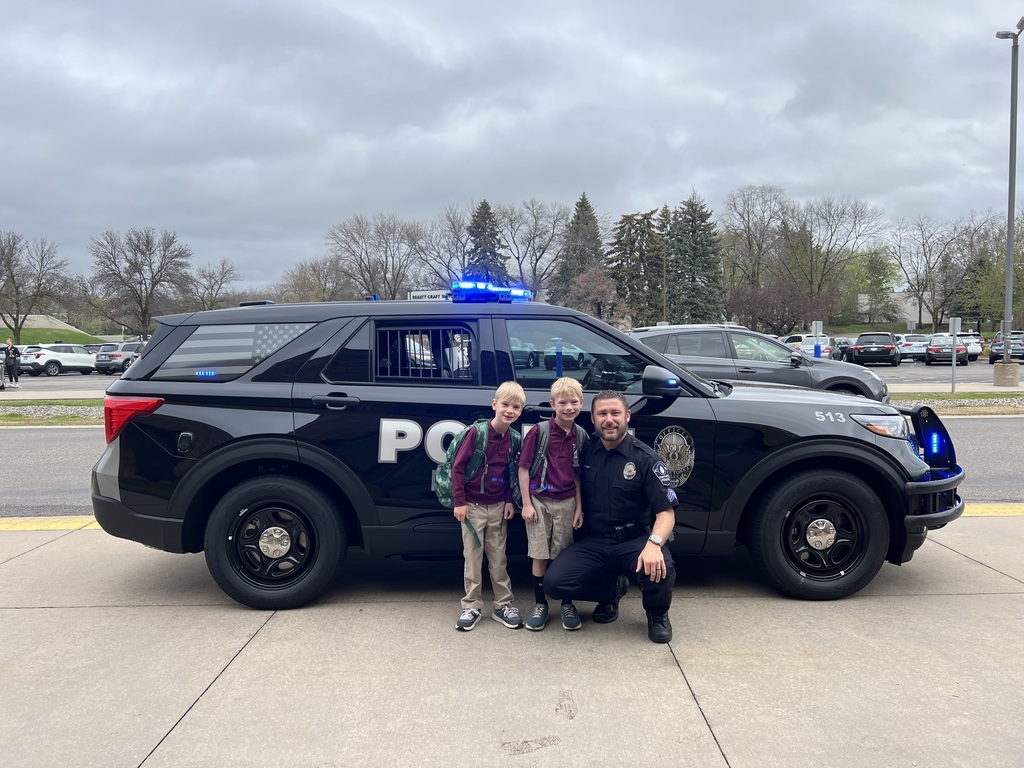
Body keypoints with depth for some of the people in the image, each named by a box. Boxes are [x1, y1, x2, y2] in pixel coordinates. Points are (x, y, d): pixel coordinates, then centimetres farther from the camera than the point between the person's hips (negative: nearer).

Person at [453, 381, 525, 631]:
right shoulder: (477, 432, -15)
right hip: (473, 506, -4)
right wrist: (459, 502, -14)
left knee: (498, 558, 12)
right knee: (473, 558, 6)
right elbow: (457, 466, -13)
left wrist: (509, 500, 4)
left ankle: (503, 605, 20)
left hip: (498, 507, 4)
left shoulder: (514, 438, 0)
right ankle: (471, 606, 15)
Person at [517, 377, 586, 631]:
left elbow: (577, 475, 9)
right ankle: (540, 605, 18)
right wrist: (526, 504, -9)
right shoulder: (539, 431, -10)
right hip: (539, 501, -2)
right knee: (540, 556, 4)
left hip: (566, 503, 3)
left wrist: (579, 507, 6)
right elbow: (524, 468, -7)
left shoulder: (581, 436, 2)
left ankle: (567, 604, 23)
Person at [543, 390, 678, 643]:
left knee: (660, 570, -35)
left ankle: (657, 614, 3)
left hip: (634, 541, -3)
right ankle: (612, 589, 12)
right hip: (593, 542, 3)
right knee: (554, 582, -19)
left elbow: (666, 512, -13)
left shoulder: (646, 459, -9)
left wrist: (654, 544, -33)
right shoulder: (586, 451, 3)